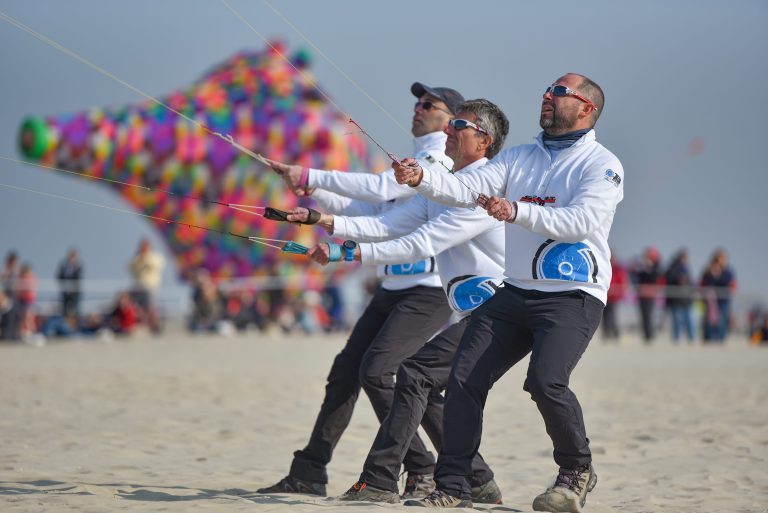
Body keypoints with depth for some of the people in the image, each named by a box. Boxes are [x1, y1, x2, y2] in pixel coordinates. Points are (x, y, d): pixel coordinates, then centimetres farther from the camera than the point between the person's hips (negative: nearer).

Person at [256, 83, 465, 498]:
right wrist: (315, 193, 7)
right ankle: (310, 472, 10)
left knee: (376, 371, -19)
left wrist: (309, 176, -18)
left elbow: (379, 187, -21)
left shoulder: (442, 160, -10)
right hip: (392, 290, 9)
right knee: (345, 371, 5)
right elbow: (366, 210, 20)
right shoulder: (413, 163, 20)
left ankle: (422, 470, -9)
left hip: (428, 293, -9)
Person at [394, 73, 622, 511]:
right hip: (515, 294, 6)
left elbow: (582, 221, -19)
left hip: (572, 298, -6)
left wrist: (517, 211, -30)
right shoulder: (519, 158, 15)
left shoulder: (601, 164, -3)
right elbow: (467, 188, 2)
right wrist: (421, 178, -17)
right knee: (464, 378, -6)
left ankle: (578, 471, 1)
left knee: (546, 381, -25)